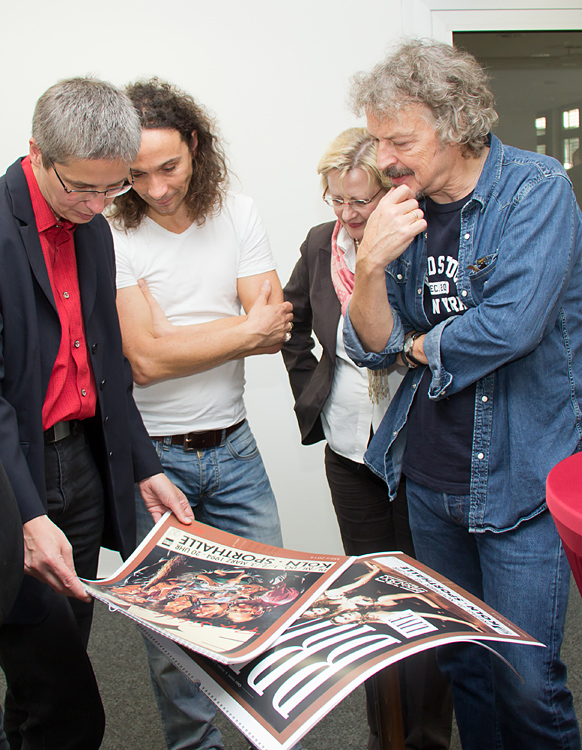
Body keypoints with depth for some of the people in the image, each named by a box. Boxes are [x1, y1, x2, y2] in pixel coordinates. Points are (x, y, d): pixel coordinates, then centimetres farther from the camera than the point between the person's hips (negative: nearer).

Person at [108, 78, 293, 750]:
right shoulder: (109, 236, -10)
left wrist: (177, 332, -15)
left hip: (232, 447, 3)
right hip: (152, 454, -3)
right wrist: (244, 327, -10)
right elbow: (145, 359, -18)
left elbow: (273, 331, -5)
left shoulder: (238, 216, 1)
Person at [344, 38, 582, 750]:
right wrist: (371, 266, -17)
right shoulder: (406, 208, 5)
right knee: (458, 663, 18)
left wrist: (423, 345, -6)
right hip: (428, 478, 5)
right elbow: (374, 347, 1)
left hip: (519, 481, -5)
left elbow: (510, 326, -23)